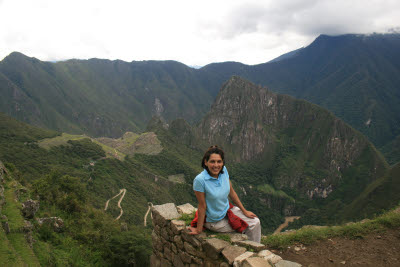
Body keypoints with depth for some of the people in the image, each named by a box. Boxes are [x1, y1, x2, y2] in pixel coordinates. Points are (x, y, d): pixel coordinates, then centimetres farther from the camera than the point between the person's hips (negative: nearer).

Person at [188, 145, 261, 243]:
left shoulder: (224, 170, -12)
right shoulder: (200, 180, -30)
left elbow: (231, 192, 1)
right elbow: (202, 206, -22)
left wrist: (244, 211, 7)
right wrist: (198, 230, -13)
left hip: (227, 210, 6)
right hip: (215, 221, -6)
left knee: (255, 222, 5)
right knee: (245, 226, -2)